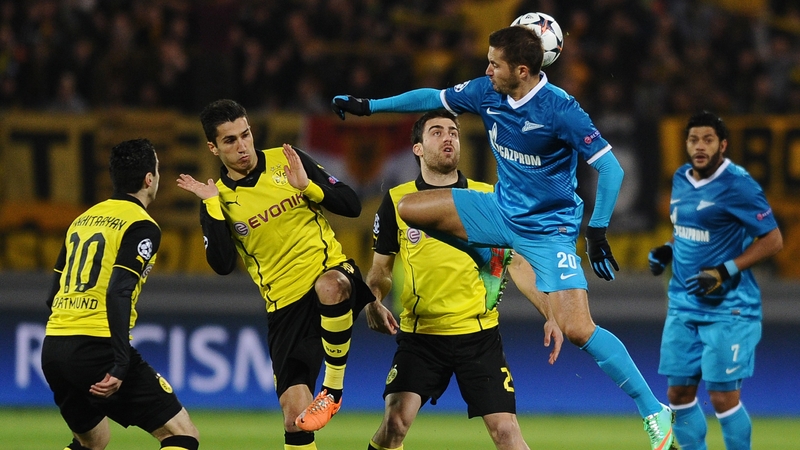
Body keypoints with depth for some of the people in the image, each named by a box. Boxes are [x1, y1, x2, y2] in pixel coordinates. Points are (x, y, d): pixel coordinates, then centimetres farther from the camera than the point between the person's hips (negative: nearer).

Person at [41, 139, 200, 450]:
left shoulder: (83, 220, 18)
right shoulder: (142, 227, -5)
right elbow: (118, 293, -18)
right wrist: (120, 365, -22)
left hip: (52, 346, 8)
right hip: (96, 348, -8)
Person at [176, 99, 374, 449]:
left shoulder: (286, 161, 3)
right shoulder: (218, 198, 2)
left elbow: (351, 206, 2)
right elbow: (223, 265, -11)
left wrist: (307, 186, -13)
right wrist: (213, 207, -15)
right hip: (285, 306, 1)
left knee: (330, 287, -40)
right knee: (296, 420, -7)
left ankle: (333, 388, -21)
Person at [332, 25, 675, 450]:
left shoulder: (559, 109, -24)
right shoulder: (486, 92, -5)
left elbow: (609, 167, -21)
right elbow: (434, 98, 13)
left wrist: (597, 231, -27)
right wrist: (367, 106, 16)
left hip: (549, 227, -7)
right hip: (501, 209, 7)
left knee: (577, 330, -19)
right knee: (407, 208, -2)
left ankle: (654, 410, -8)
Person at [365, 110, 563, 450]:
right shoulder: (397, 201, 2)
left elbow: (517, 264, 8)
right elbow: (380, 270, 9)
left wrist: (549, 315, -1)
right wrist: (373, 303, -12)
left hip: (480, 334, 0)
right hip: (419, 334, 0)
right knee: (395, 423, -17)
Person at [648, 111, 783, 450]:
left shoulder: (737, 185, -15)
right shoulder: (681, 180, 8)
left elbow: (773, 239, -13)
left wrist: (727, 272, -20)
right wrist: (667, 251, 5)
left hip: (727, 308, -7)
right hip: (683, 305, 7)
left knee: (723, 397, -6)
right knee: (679, 393, 7)